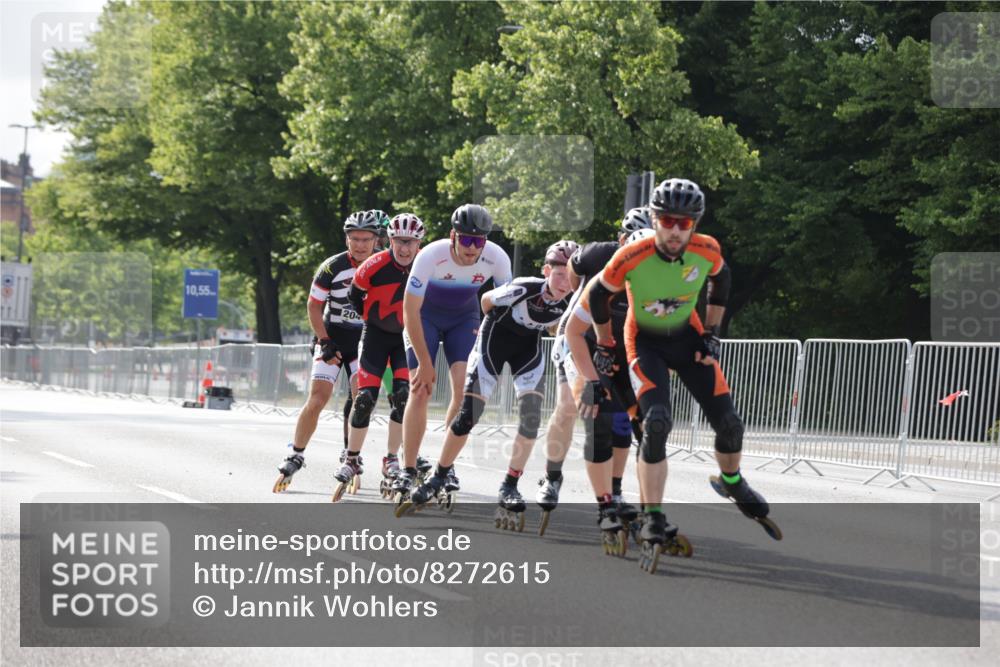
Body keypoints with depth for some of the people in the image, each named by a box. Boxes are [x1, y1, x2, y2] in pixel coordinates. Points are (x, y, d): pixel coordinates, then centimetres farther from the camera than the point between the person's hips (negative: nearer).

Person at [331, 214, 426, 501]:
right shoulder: (374, 267, -22)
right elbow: (355, 295, -2)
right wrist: (371, 317, 3)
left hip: (407, 336, 1)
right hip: (376, 334, -1)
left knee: (404, 396, -12)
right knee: (366, 397, -8)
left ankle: (391, 461, 1)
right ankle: (352, 460, 6)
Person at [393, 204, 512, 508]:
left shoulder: (497, 258, -26)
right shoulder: (431, 256, -33)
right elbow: (410, 311, -26)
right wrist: (425, 363, -24)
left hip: (464, 317, 2)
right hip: (425, 315, -2)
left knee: (464, 385, -16)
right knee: (420, 390, -12)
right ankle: (408, 471, -6)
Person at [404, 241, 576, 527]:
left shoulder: (572, 302, -21)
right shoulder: (523, 289, -33)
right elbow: (487, 300, -11)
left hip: (529, 345, 3)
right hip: (496, 336, -3)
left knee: (531, 415, -12)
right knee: (469, 412, -7)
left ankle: (509, 487, -1)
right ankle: (440, 477, 10)